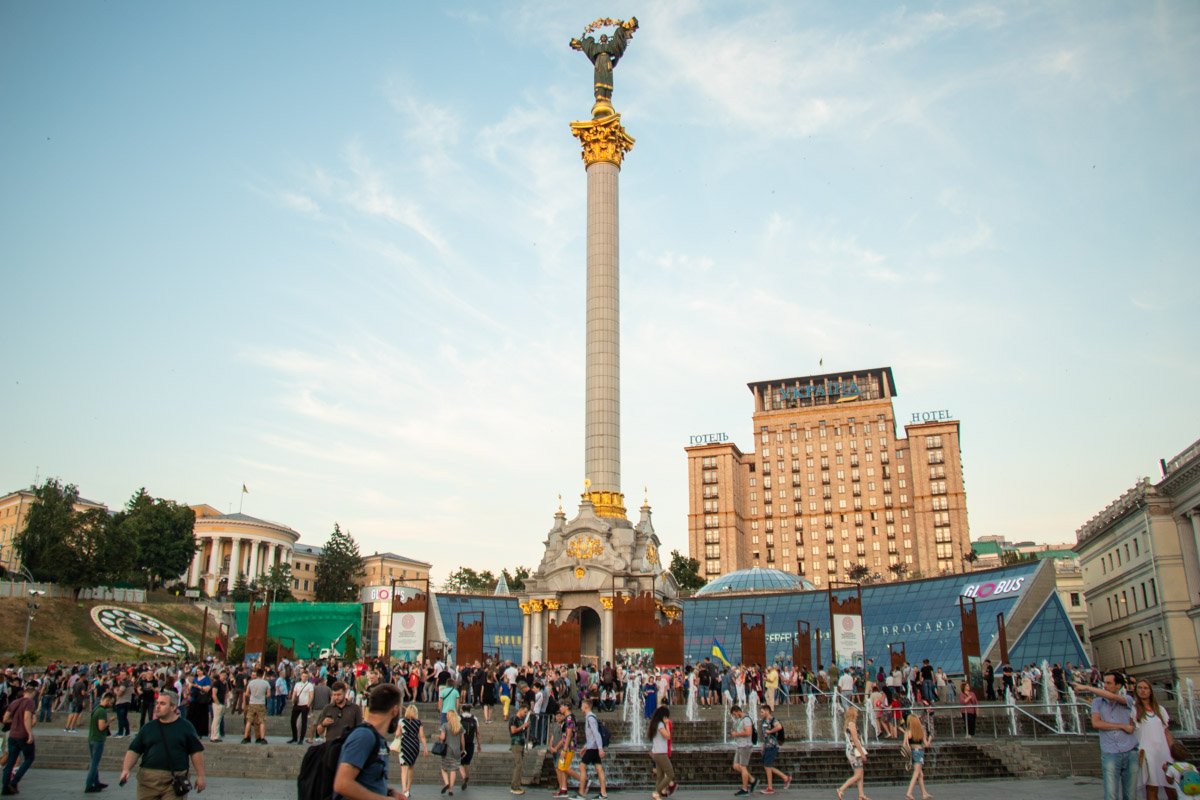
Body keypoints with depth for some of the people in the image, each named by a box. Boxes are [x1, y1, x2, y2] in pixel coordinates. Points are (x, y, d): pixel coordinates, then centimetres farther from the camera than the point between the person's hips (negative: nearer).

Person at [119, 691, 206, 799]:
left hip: (175, 782, -3)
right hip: (149, 780, 3)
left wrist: (200, 776, 0)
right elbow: (134, 751, 10)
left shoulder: (185, 727, 3)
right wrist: (126, 769, -6)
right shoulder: (148, 727, 10)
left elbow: (196, 752, 3)